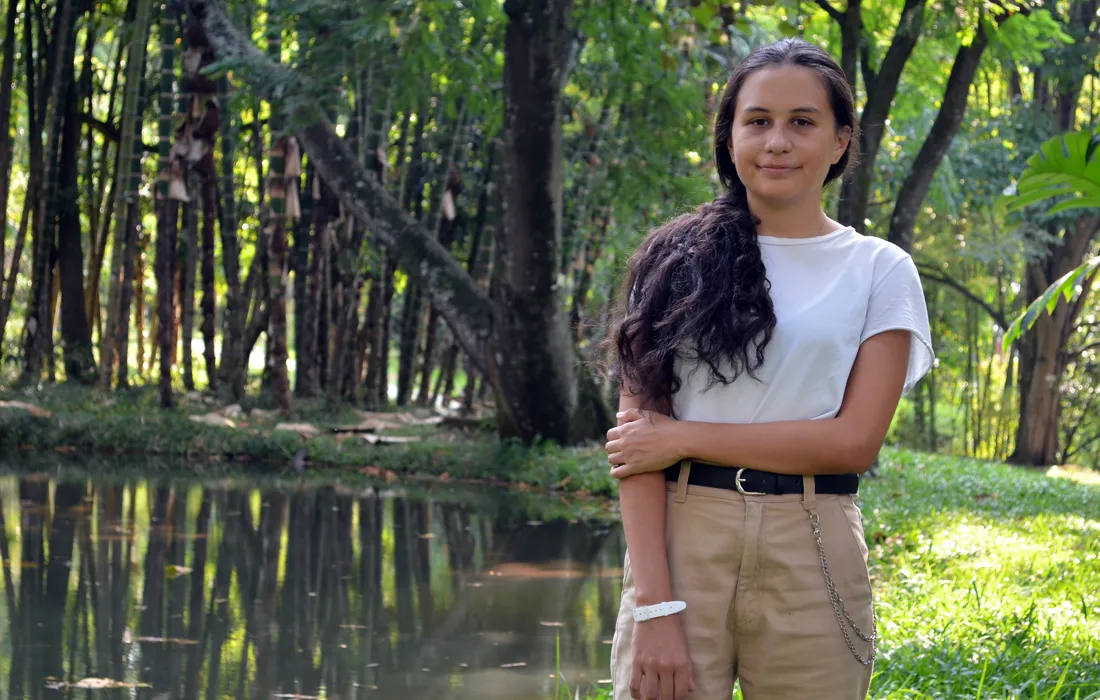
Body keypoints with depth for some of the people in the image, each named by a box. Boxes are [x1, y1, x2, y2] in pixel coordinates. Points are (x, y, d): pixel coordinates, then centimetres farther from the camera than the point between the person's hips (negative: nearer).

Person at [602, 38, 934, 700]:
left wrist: (685, 437, -8)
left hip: (812, 553, 0)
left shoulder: (879, 270, 6)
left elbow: (855, 440, -4)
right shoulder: (680, 261, 7)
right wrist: (654, 605, -12)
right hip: (680, 540, 0)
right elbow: (636, 434, -1)